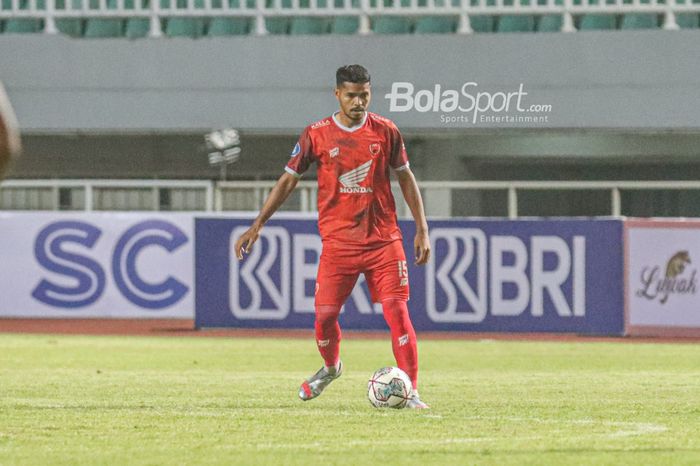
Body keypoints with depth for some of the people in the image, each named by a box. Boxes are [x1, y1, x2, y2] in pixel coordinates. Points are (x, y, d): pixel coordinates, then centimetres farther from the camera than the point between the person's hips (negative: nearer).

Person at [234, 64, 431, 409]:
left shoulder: (385, 131, 2)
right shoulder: (317, 135, 0)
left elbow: (405, 178, 11)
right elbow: (288, 180, 6)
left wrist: (422, 229, 7)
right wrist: (257, 225, 1)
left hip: (383, 239, 0)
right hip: (338, 242, 0)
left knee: (397, 310, -10)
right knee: (325, 314, -3)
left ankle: (410, 392, -7)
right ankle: (330, 367, 29)